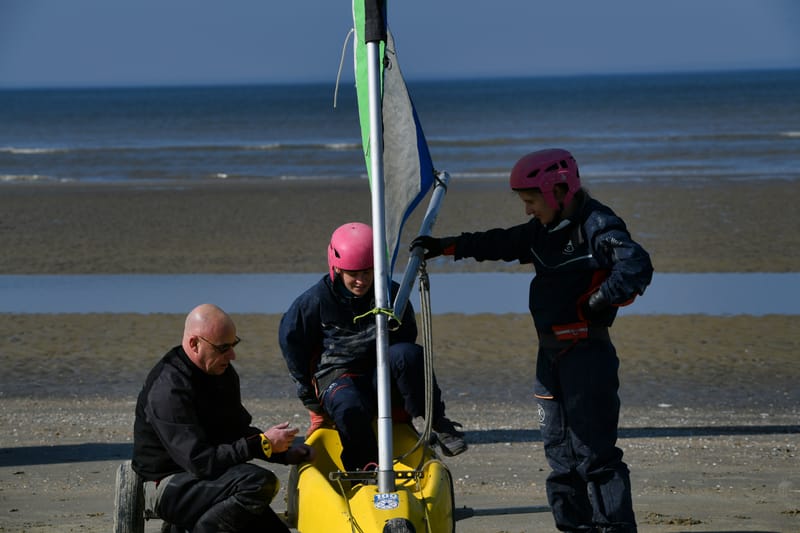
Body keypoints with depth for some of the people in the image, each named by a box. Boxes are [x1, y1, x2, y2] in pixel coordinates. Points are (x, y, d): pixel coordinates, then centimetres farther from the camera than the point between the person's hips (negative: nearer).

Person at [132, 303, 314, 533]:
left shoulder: (223, 373, 6)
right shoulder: (169, 389, -23)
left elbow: (237, 431, 19)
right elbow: (200, 462, -28)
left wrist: (285, 453, 3)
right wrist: (263, 444, -24)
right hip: (169, 486, -9)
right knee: (260, 482, -30)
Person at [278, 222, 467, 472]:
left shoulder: (391, 295, -2)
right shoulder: (317, 299, -7)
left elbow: (406, 337, 15)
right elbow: (290, 338, 6)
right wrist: (307, 390, 9)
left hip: (381, 375, 2)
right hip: (337, 374, -2)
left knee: (408, 353, -32)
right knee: (350, 408, -39)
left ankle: (438, 424, -22)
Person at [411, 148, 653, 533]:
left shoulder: (598, 226, -14)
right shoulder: (543, 230, 13)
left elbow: (636, 268, -26)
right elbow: (501, 244, 26)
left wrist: (595, 303, -21)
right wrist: (445, 246, 24)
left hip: (587, 352, -9)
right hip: (550, 353, 9)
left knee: (594, 451, -10)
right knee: (559, 449, 10)